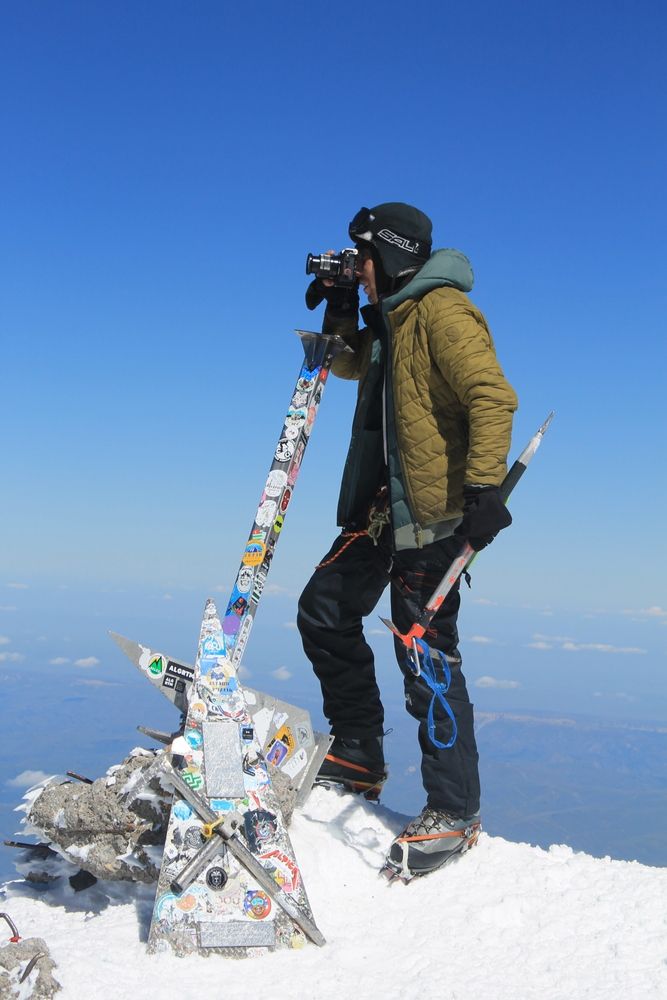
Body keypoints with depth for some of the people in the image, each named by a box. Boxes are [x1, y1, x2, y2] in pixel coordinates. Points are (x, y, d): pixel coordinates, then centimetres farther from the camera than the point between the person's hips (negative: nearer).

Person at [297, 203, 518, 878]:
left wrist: (483, 487, -30)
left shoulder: (442, 311, -11)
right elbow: (347, 365, 35)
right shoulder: (390, 321, 18)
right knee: (326, 612, 13)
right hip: (380, 507, 10)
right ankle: (358, 754, 24)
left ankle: (454, 811, 2)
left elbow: (493, 397, -21)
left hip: (431, 513, -10)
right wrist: (340, 314, 15)